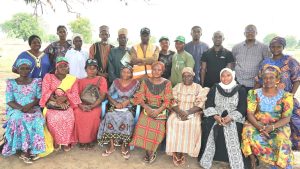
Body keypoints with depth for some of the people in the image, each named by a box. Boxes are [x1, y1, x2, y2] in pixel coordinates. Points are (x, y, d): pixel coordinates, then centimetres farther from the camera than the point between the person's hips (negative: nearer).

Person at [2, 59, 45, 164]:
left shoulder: (36, 81, 7)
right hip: (16, 110, 0)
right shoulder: (11, 83, 5)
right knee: (18, 120, -34)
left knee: (37, 120, -32)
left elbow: (40, 98, 1)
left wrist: (30, 105, -18)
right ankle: (27, 151, -22)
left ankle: (26, 151, -21)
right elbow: (9, 101, -1)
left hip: (33, 109, 0)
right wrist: (22, 108, -17)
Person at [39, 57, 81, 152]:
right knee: (53, 119, -30)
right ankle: (56, 141, -7)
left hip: (66, 105, 1)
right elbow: (45, 93, -3)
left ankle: (66, 141, -8)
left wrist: (65, 98, -18)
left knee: (69, 119, -29)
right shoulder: (48, 77, 6)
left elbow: (74, 94, 1)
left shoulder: (73, 79, 10)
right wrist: (56, 100, -17)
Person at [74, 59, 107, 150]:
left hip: (95, 105, -2)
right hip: (82, 105, 2)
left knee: (94, 115, -33)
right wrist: (81, 106, -15)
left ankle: (90, 140, -12)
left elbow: (102, 96, -3)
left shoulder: (101, 79, 8)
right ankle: (82, 140, -11)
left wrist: (92, 106, -16)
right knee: (77, 113, -29)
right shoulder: (81, 81, 17)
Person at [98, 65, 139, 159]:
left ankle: (124, 146, -16)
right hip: (116, 106, 2)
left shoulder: (136, 83, 1)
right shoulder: (116, 82, 6)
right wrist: (116, 103, -10)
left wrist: (128, 101, -14)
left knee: (127, 118, -33)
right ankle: (111, 145, -15)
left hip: (129, 108, -2)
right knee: (109, 116, -27)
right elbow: (109, 95, 6)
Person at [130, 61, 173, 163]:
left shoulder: (167, 83, -1)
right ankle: (149, 152, 5)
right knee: (144, 127, -18)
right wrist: (147, 108, -14)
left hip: (161, 111, -1)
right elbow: (140, 97, 0)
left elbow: (167, 101, -5)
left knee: (157, 130, -19)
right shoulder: (145, 81, 4)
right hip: (147, 109, 1)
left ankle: (151, 152, 7)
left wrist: (158, 111, -17)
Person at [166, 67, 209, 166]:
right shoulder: (177, 87, 9)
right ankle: (176, 152, -15)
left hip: (193, 113, -1)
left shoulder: (198, 88, 4)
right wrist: (180, 111, -18)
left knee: (193, 124, -31)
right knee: (172, 122, -28)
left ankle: (182, 152, -16)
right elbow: (173, 102, 1)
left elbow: (200, 104, -5)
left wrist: (188, 112, -19)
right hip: (178, 112, 1)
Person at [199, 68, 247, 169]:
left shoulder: (240, 90, 7)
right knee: (207, 125, -24)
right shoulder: (215, 88, 11)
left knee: (232, 130, -28)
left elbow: (242, 108, -2)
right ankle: (206, 160, -12)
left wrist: (230, 117, -17)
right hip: (215, 116, 2)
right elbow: (209, 105, 3)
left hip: (234, 118, -1)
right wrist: (216, 116, -15)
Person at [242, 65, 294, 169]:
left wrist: (272, 127, -23)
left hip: (278, 126, 0)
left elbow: (286, 118, -5)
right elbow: (250, 114, -5)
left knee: (281, 140, -32)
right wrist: (260, 127, -22)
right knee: (248, 132, -31)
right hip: (257, 125, 1)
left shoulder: (285, 96, 0)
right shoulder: (255, 93, 1)